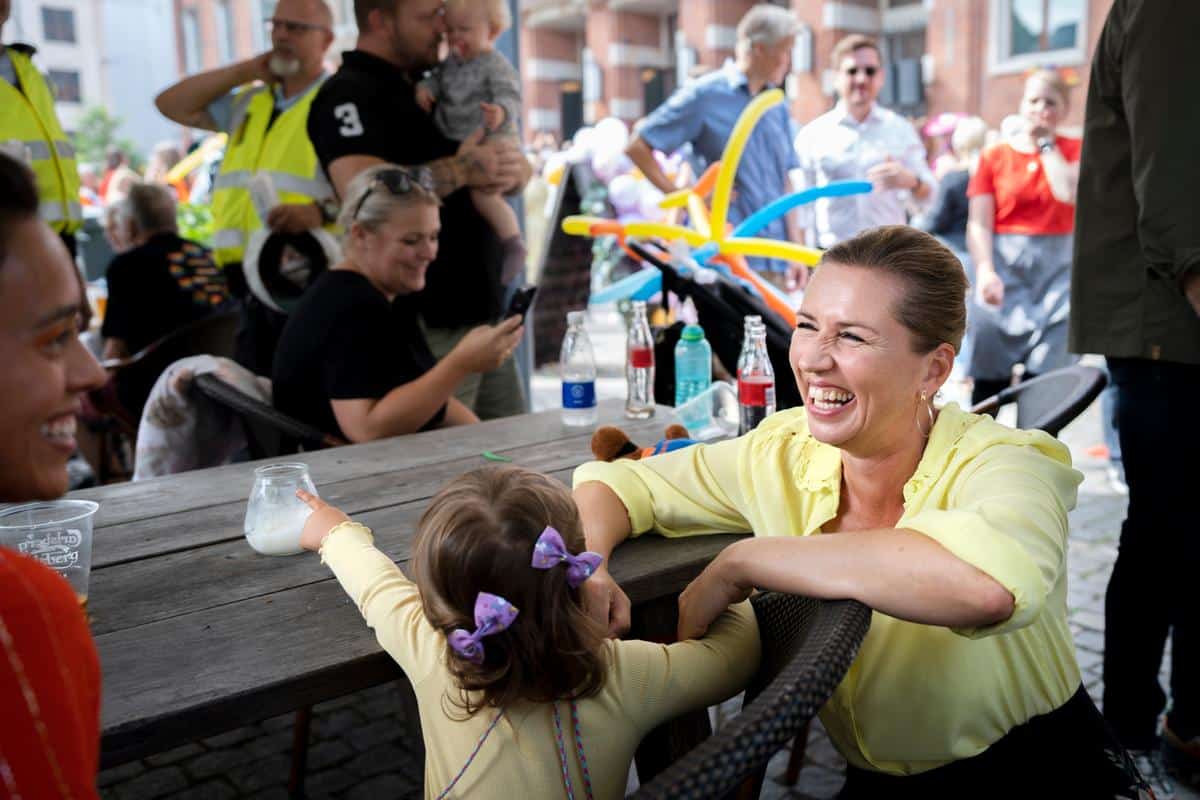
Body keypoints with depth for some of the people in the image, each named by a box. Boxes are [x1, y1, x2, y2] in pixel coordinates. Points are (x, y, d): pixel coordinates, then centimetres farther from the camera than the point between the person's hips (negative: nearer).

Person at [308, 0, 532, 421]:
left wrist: (510, 164, -6)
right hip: (426, 324, -8)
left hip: (484, 312, 9)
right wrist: (461, 170, -18)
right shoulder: (348, 95, -7)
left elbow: (522, 173, 18)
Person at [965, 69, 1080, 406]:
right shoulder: (994, 157, 6)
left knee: (1044, 377, -3)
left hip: (1057, 267, 1)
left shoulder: (1074, 150, 9)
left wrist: (1046, 141, -3)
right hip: (1004, 264, -1)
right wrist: (985, 272, -18)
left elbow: (1070, 192, -14)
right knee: (990, 377, -4)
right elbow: (979, 224, -2)